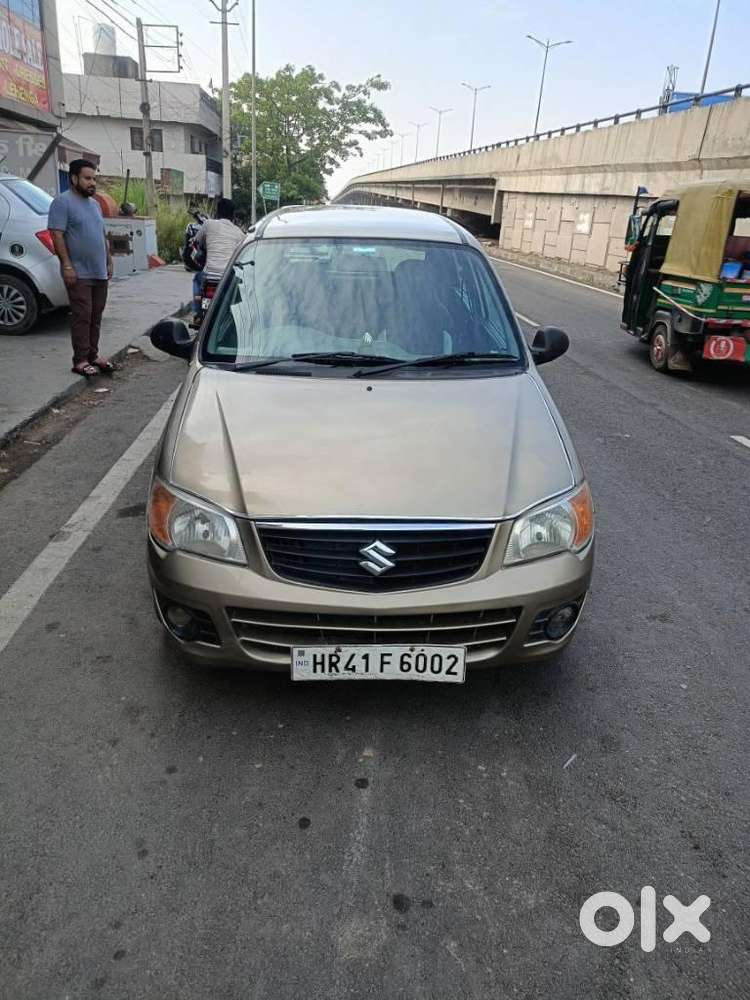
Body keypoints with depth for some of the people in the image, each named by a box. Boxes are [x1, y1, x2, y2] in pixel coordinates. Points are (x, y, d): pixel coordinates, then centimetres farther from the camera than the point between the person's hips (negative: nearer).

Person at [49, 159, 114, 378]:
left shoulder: (94, 203, 18)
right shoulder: (63, 202, -7)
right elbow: (57, 235, -14)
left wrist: (109, 262, 19)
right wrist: (67, 265, -21)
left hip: (100, 272, 7)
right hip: (79, 273, -7)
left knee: (96, 316, 10)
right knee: (82, 316, -8)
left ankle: (93, 354, 19)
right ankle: (80, 360, -5)